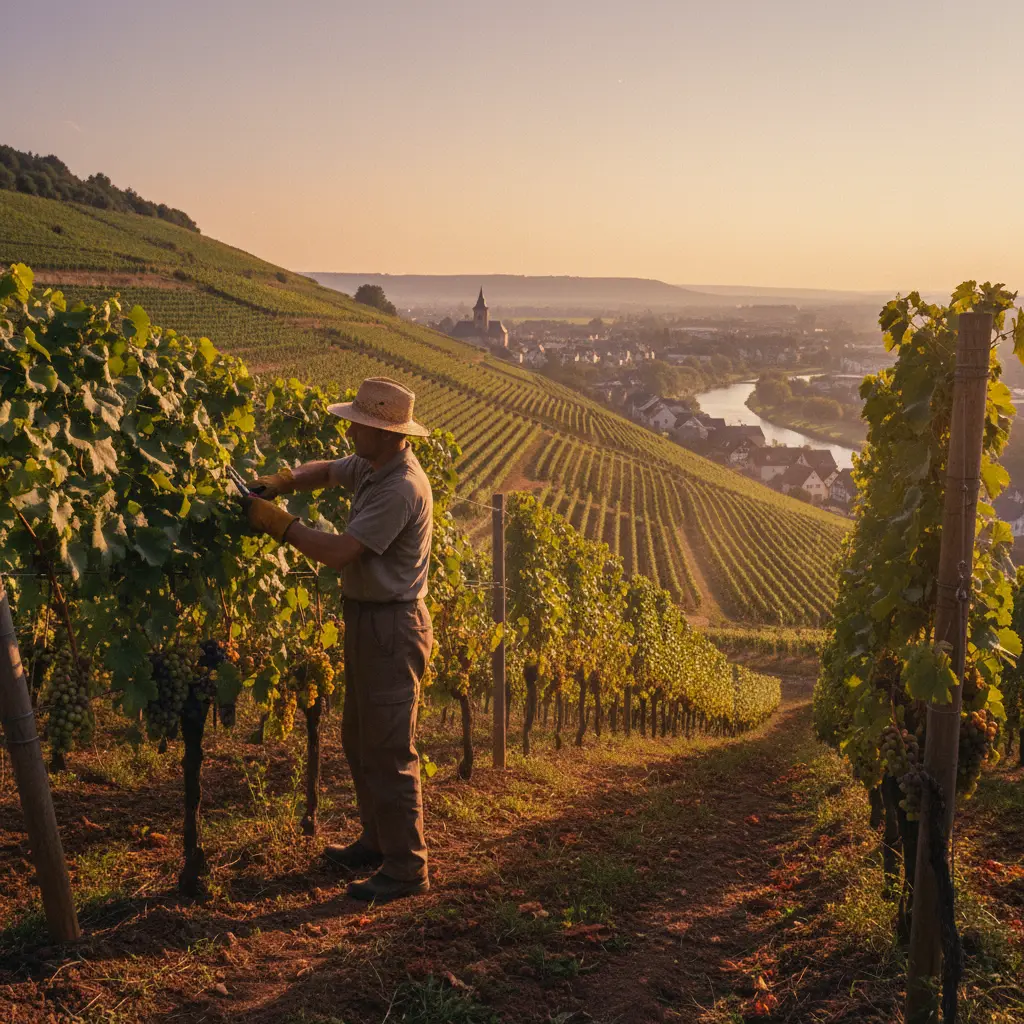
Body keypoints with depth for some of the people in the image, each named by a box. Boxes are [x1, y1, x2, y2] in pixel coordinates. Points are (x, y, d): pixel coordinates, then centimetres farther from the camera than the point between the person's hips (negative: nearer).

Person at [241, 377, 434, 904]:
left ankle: (406, 868, 6)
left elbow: (339, 551, -27)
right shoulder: (370, 466, 7)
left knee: (389, 751, -4)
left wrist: (277, 522, -16)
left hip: (391, 627, -11)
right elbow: (326, 471, 25)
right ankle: (378, 841, 34)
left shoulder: (400, 489, -24)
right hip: (367, 620, 11)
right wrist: (280, 481, 5)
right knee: (359, 738, 20)